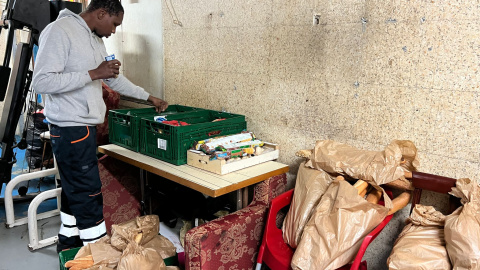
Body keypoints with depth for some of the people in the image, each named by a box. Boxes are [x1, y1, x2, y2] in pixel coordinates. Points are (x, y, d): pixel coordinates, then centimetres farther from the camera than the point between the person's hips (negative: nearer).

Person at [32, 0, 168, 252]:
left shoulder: (95, 40, 15)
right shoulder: (59, 32, -14)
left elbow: (114, 78, 24)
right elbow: (42, 81, -22)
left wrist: (149, 97, 26)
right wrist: (93, 74, -22)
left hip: (84, 126, 10)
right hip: (70, 129, -10)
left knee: (74, 189, 18)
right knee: (89, 195, -5)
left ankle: (68, 241, 33)